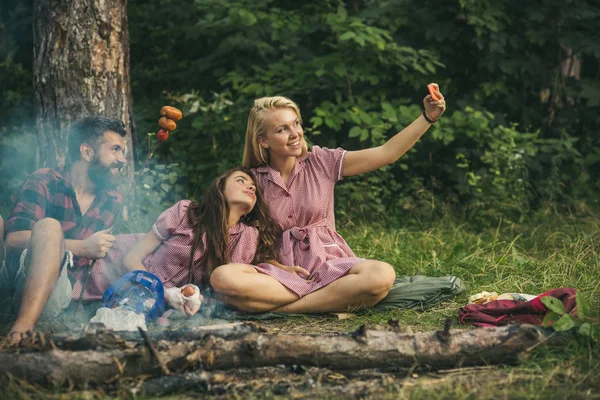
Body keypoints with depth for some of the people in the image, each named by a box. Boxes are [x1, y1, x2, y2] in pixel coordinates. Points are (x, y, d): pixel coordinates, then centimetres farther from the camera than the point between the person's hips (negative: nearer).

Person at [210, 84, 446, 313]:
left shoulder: (321, 162, 6)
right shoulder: (254, 180, 5)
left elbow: (387, 153, 0)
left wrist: (428, 117, -10)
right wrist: (275, 266, -12)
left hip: (327, 264, 1)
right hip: (281, 269, -1)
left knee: (382, 275, -33)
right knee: (222, 278, -33)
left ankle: (281, 308, -25)